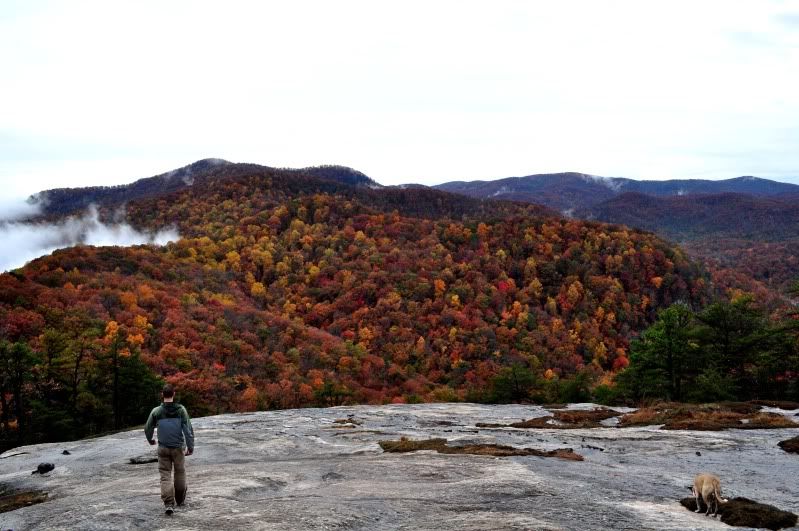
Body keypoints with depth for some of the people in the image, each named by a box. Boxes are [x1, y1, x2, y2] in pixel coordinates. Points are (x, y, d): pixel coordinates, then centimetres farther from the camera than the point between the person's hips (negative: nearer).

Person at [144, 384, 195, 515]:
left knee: (165, 475, 3)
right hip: (178, 447, 0)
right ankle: (180, 499, 31)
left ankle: (169, 504, -10)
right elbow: (188, 429, -13)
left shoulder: (156, 411, -6)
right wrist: (190, 446, -6)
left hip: (163, 448, 0)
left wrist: (150, 440, 25)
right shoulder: (181, 410, -8)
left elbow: (148, 428, 5)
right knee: (180, 472, 19)